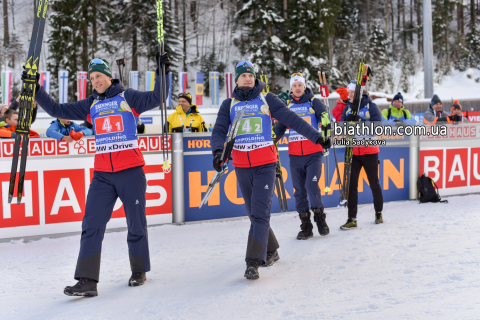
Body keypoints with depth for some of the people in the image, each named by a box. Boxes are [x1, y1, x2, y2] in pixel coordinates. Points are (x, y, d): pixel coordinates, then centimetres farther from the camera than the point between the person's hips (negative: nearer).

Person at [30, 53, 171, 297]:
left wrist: (162, 72, -18)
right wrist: (36, 89, 8)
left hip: (131, 172, -3)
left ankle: (139, 272, 26)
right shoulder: (90, 105, 13)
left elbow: (156, 98, -9)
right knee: (91, 225, -6)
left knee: (136, 224, 7)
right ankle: (87, 281, -5)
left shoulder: (128, 97, 2)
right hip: (102, 174, 3)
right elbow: (57, 110, 14)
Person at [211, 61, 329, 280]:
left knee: (260, 213, -12)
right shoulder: (229, 104, 9)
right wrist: (218, 150, -21)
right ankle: (271, 251, 30)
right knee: (253, 213, 11)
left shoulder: (267, 100, 4)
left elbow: (290, 119, -1)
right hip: (241, 165, 3)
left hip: (265, 165, -3)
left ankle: (253, 262, -12)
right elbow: (219, 130, -1)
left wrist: (316, 136, -7)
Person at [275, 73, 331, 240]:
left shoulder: (314, 103, 4)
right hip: (295, 156, 3)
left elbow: (325, 120, -4)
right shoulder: (287, 107, 13)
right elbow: (280, 128, 20)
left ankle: (320, 218, 8)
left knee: (311, 186, -15)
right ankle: (306, 227, 14)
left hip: (313, 154, -3)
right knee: (299, 191, 4)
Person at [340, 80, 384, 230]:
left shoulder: (371, 106, -6)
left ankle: (379, 213, 27)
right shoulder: (347, 108, 7)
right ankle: (352, 219, 2)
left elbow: (377, 126, -17)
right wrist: (347, 122, -23)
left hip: (369, 151, -3)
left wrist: (359, 122, -30)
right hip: (352, 152, 3)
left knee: (374, 183, 9)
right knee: (351, 184, -2)